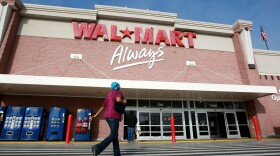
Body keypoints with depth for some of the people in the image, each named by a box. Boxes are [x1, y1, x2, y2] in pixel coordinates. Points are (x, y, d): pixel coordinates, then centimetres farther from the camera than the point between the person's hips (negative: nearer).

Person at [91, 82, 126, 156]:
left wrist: (96, 115, 24)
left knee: (115, 135, 8)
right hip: (113, 116, -9)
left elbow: (103, 106, 22)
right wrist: (123, 101, -3)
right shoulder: (118, 92, -1)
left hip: (108, 116, 9)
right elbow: (118, 100, -25)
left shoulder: (109, 94, 23)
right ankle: (98, 148, -23)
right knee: (113, 135, -11)